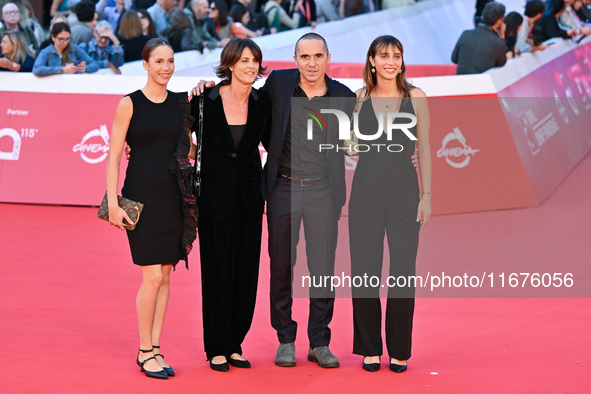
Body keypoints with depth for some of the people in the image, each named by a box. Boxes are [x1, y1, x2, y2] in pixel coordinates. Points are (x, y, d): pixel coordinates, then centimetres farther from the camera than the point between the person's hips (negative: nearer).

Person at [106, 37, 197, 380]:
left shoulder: (182, 103, 8)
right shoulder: (130, 104, -5)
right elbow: (114, 156, -5)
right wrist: (113, 202, -11)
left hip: (174, 196, 5)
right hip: (141, 194, -5)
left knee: (166, 275, 6)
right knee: (153, 275, -8)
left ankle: (155, 349, 14)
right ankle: (145, 351, 5)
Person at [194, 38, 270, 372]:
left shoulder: (262, 103, 1)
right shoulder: (206, 101, -8)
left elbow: (272, 143, 14)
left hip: (249, 196, 4)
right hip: (215, 197, -4)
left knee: (247, 272, 6)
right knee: (219, 271, 0)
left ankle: (235, 345, 18)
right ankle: (216, 348, 12)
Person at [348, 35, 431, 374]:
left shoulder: (416, 98, 2)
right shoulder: (359, 98, 5)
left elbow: (424, 149, 3)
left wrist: (427, 194, -1)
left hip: (404, 190, -1)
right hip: (366, 189, 1)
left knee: (403, 272, -2)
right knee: (365, 270, 3)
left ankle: (399, 351, 10)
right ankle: (370, 348, 16)